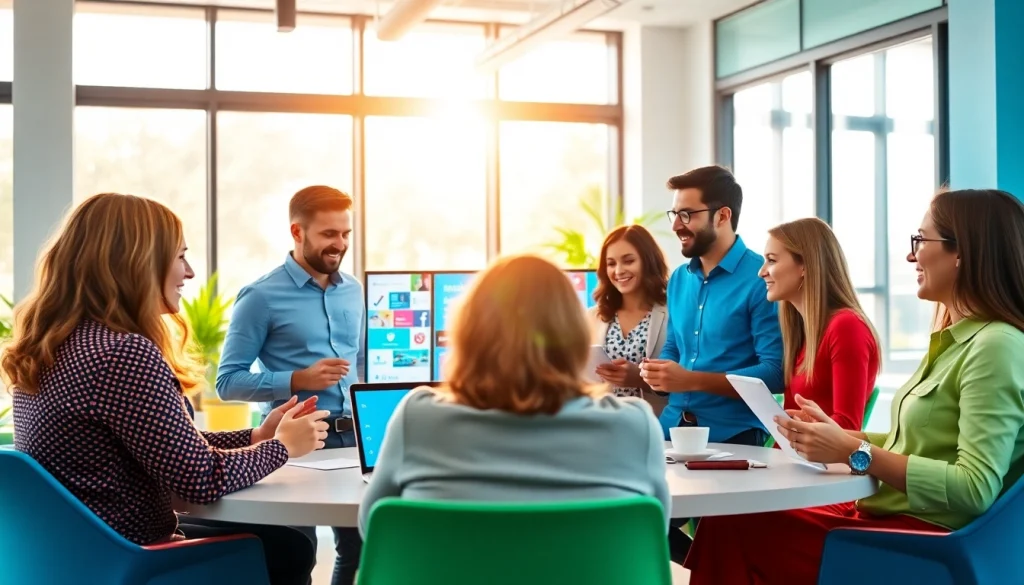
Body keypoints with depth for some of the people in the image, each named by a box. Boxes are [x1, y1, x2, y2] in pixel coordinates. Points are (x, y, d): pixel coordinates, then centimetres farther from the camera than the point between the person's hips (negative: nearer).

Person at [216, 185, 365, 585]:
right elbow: (228, 381, -12)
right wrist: (298, 380, -22)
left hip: (351, 435, 6)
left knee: (360, 546, 14)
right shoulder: (261, 297, -9)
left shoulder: (353, 290, 10)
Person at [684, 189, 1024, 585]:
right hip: (883, 514, 9)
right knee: (726, 521, -6)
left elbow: (976, 488, -23)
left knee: (732, 529, -17)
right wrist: (838, 436, 3)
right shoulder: (954, 339, 15)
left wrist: (854, 453, -21)